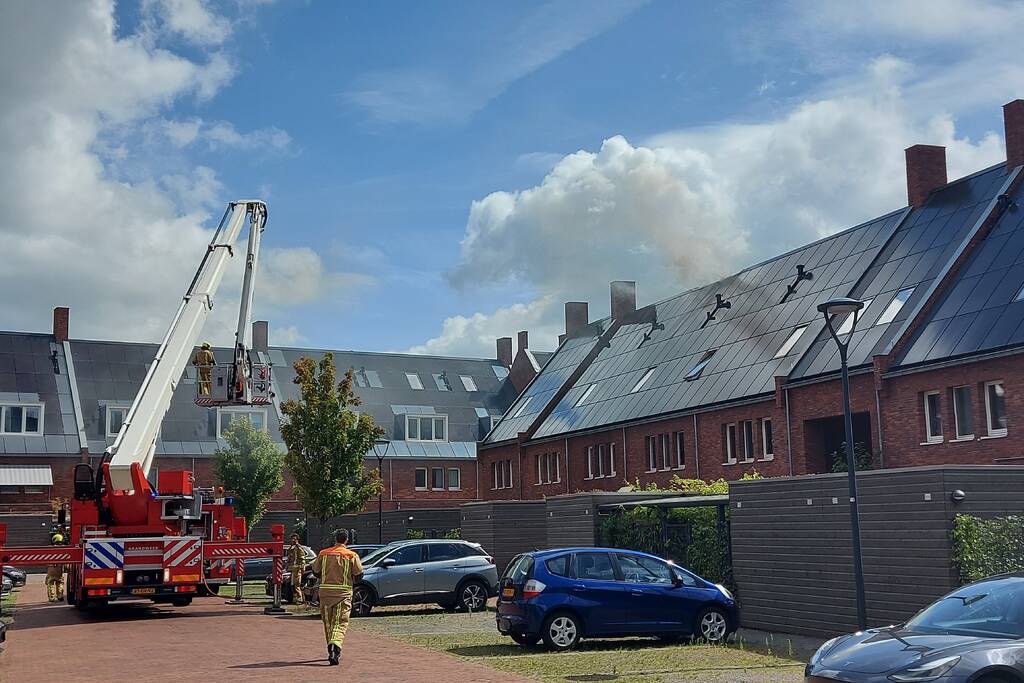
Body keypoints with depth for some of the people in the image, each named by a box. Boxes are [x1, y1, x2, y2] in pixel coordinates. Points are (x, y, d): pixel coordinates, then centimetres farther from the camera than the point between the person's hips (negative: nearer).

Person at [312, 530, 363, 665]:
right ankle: (335, 646, -27)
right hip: (343, 592, -3)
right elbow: (359, 574, -4)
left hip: (325, 590, 3)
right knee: (340, 623, -4)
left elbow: (315, 571, 9)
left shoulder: (323, 553, 5)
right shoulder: (352, 556, -3)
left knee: (328, 622, 15)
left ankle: (332, 650, 23)